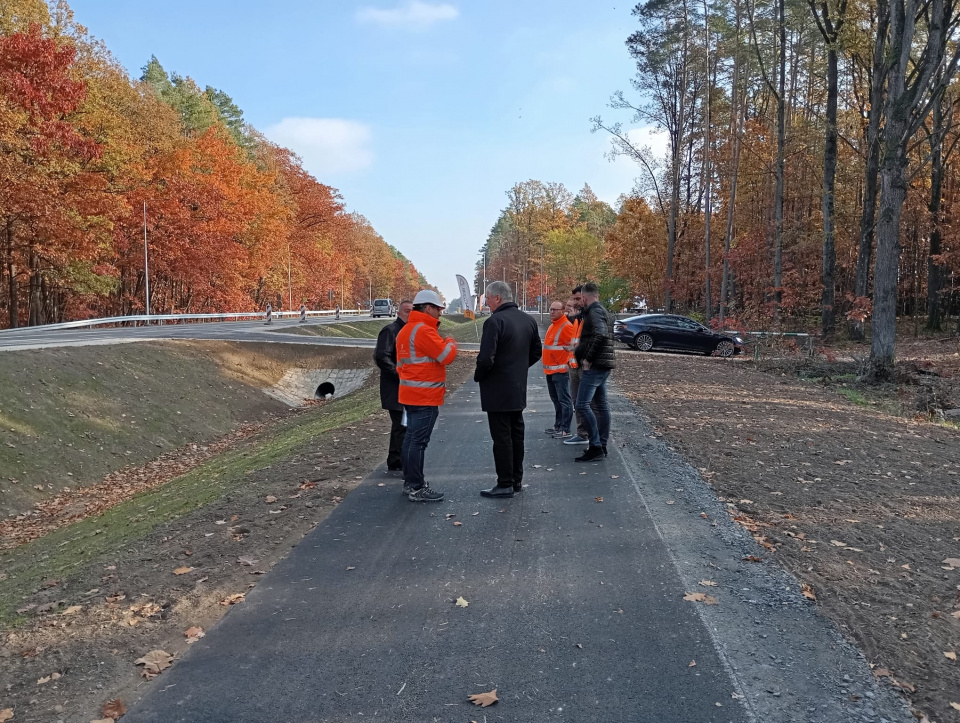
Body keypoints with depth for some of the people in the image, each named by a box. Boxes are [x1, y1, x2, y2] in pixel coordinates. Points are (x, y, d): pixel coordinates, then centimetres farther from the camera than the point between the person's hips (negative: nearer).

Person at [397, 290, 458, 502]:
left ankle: (410, 482, 24)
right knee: (419, 441, -7)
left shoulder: (405, 330, 16)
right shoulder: (423, 330, -17)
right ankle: (417, 488, -3)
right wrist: (451, 342, 2)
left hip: (410, 393, 10)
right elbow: (446, 356, -18)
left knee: (411, 438, 15)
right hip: (425, 396, -10)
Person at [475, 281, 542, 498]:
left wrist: (478, 376, -7)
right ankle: (517, 480, 25)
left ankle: (505, 484, 5)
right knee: (516, 435, 16)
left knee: (502, 437, -1)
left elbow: (486, 358, -25)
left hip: (497, 391, -8)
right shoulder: (528, 320, 7)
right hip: (519, 389, 8)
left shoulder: (495, 321, -19)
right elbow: (536, 352, 15)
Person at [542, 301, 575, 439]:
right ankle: (558, 426, 26)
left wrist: (569, 364, -16)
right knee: (556, 400, 17)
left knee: (564, 400, -6)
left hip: (560, 370, -10)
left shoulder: (566, 326, -13)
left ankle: (565, 430, -4)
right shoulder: (552, 325, 16)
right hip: (550, 370, 10)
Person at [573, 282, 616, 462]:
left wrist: (588, 358, -21)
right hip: (603, 365, 11)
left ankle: (596, 447, -12)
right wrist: (580, 350, 19)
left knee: (582, 404, -12)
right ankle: (602, 446, 17)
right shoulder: (602, 311, 19)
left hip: (594, 366, -11)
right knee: (601, 405, 12)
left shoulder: (594, 312, -13)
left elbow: (600, 335, -29)